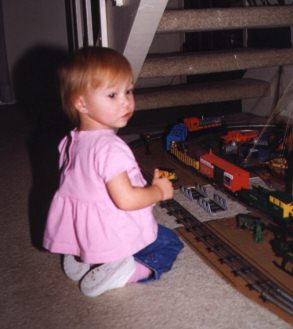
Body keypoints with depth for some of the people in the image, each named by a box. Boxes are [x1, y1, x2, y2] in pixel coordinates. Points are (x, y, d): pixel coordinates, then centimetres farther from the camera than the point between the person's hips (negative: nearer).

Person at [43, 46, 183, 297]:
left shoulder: (72, 141, 1)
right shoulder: (110, 147, -29)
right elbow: (126, 199, -30)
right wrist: (159, 191, -12)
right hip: (114, 235, -8)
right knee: (170, 244, 12)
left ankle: (81, 258, 13)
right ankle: (126, 270, -12)